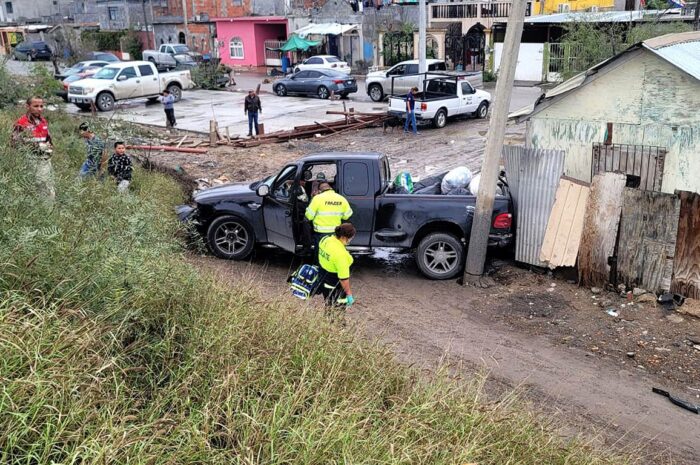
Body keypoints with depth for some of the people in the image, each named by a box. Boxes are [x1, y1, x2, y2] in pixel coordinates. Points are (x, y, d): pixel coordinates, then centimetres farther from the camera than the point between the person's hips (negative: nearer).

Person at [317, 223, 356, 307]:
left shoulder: (325, 239, -9)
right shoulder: (340, 253, -33)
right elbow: (344, 278, -27)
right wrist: (349, 294, -17)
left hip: (322, 277, 9)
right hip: (333, 286, -8)